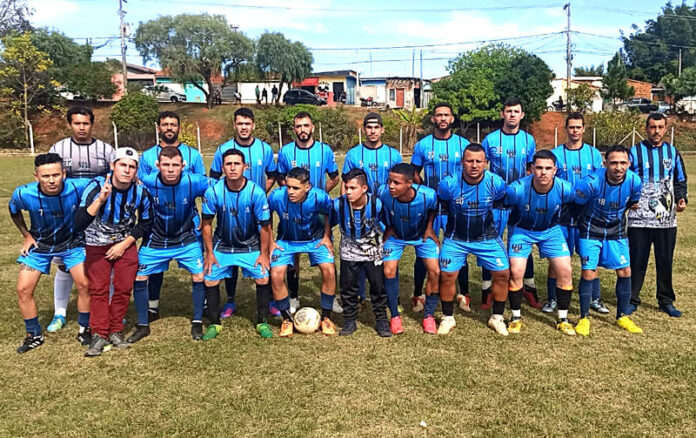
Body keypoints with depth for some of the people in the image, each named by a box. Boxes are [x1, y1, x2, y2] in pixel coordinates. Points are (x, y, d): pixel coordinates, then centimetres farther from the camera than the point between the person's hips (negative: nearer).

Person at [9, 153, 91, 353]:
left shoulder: (77, 188, -30)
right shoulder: (24, 194, -25)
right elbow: (14, 212, 1)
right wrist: (27, 236, 0)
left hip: (72, 243, -1)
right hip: (39, 245, 1)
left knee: (85, 285, -9)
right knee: (23, 289, -3)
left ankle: (84, 330, 14)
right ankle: (34, 335, 18)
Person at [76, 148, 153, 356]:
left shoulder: (141, 192, -16)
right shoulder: (97, 186, -23)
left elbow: (145, 224, 1)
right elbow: (80, 222, -33)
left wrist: (124, 243, -7)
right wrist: (100, 200, -46)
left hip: (126, 243, 2)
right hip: (97, 243, -2)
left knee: (124, 288, 1)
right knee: (98, 289, -3)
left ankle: (115, 331, 16)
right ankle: (99, 335, 8)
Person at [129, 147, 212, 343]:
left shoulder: (194, 182, -23)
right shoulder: (146, 183, -20)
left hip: (186, 239, -1)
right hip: (155, 241, 1)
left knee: (199, 276, -7)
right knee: (138, 278, 0)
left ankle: (197, 323, 14)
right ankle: (143, 326, 18)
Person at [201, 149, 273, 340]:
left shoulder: (256, 192, -22)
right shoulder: (213, 192, -19)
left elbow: (265, 226, -11)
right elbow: (206, 223, -5)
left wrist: (264, 254, -10)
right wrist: (210, 253, -5)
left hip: (250, 245, -1)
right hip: (222, 245, 1)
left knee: (263, 279, -11)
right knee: (210, 281, -6)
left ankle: (262, 322, 10)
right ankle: (214, 324, 16)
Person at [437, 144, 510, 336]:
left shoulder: (496, 183, -17)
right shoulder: (449, 184, -21)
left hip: (487, 237, 1)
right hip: (456, 238, -1)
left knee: (503, 273, -4)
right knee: (446, 275, -7)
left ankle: (497, 318, 17)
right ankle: (447, 318, 16)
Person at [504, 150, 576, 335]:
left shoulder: (565, 189, -24)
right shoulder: (517, 189, -32)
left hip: (551, 230, 2)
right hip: (521, 229, -2)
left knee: (565, 271, -6)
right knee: (516, 272, -12)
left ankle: (563, 319, 13)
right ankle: (516, 317, 10)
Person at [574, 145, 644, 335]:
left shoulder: (634, 181, -16)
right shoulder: (591, 182, -29)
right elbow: (575, 202, -13)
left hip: (616, 231, 4)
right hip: (590, 232, -4)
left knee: (625, 272, 3)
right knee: (588, 273, -6)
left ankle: (622, 316, 22)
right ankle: (584, 318, 10)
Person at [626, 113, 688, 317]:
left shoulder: (672, 152, 9)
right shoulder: (635, 152, 0)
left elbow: (680, 180, 17)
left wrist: (681, 199, 1)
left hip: (667, 219, 3)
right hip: (639, 218, -3)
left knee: (665, 260, 10)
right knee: (636, 260, 1)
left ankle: (666, 301, 23)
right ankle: (632, 299, 13)